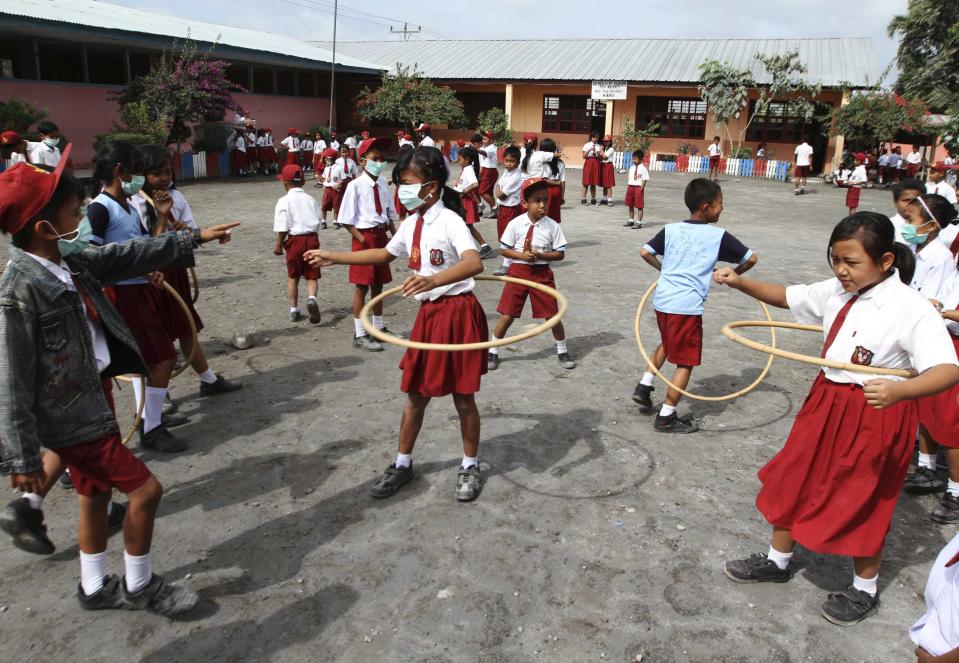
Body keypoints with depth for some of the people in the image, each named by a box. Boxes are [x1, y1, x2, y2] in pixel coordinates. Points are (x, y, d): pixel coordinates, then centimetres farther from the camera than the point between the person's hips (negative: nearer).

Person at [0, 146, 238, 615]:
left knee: (96, 495, 21)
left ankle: (95, 588, 41)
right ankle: (139, 586, 21)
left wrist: (194, 239, 16)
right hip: (72, 415, -9)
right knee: (145, 488, -1)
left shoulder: (68, 259, -2)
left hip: (91, 395, 9)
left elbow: (126, 257, 13)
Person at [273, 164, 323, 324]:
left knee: (292, 276, 14)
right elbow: (318, 222, 6)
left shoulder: (284, 201, -7)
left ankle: (294, 311, 20)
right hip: (312, 239, 2)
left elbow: (282, 228, -11)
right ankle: (311, 298, -22)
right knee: (311, 276, 7)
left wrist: (278, 244, 1)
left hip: (295, 239, -2)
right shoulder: (310, 199, 6)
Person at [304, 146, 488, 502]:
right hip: (428, 314, 7)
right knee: (416, 394, 15)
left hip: (458, 314, -7)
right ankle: (403, 463, 31)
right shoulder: (412, 223, 7)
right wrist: (334, 257, 23)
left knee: (463, 397, 6)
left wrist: (434, 279, -52)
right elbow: (385, 253, 25)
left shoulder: (449, 221, -18)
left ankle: (470, 466, 26)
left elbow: (475, 263, -35)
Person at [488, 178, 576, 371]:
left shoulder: (552, 226, -7)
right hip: (518, 271, 0)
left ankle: (562, 351, 29)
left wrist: (540, 255, -18)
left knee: (553, 315, 7)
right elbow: (504, 249, -1)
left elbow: (560, 254, -3)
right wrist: (521, 255, -17)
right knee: (507, 315, 3)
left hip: (542, 273, 1)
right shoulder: (515, 224, -8)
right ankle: (493, 351, 21)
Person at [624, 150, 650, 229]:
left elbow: (645, 179, -11)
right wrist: (628, 186, 7)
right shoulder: (632, 168, 13)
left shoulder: (643, 168, -8)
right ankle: (631, 220, 29)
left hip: (638, 188, -7)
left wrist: (641, 188, -17)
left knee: (639, 206, -3)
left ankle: (639, 222, 0)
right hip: (630, 187, 7)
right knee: (630, 205, 15)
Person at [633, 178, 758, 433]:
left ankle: (644, 385, 27)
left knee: (668, 343, 32)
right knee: (685, 362, 7)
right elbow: (751, 258, 4)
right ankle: (666, 417, 11)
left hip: (662, 300, 6)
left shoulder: (671, 229, 7)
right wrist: (734, 274, 22)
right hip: (687, 306, -5)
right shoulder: (719, 236, -2)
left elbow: (645, 252, 8)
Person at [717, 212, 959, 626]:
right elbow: (786, 297, 12)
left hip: (876, 417, -6)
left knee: (862, 505, 10)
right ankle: (778, 560, 39)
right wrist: (740, 283, -3)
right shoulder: (836, 293, -2)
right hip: (827, 403, 7)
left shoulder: (912, 309, -21)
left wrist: (898, 391, -49)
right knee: (794, 482, 17)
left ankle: (864, 590, 36)